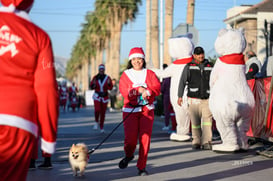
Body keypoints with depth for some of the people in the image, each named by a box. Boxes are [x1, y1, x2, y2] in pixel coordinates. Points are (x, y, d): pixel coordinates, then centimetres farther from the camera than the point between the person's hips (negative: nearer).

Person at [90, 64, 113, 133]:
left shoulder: (107, 78, 0)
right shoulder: (95, 77, 1)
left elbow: (110, 88, -3)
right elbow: (92, 87, 3)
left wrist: (109, 83, -21)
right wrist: (93, 84, -17)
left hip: (105, 97, 1)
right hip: (97, 96, -1)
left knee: (103, 112, 3)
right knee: (97, 110, -21)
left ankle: (101, 127, 15)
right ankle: (96, 122, 6)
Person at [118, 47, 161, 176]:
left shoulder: (149, 74, 11)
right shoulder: (125, 75, 8)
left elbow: (157, 88, -3)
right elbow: (124, 91, -6)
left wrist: (148, 91, -21)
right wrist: (140, 89, -15)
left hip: (147, 110, 1)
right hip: (130, 110, -1)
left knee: (145, 138, -5)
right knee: (130, 138, -10)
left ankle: (142, 167, 5)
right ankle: (128, 155, 23)